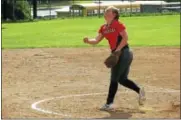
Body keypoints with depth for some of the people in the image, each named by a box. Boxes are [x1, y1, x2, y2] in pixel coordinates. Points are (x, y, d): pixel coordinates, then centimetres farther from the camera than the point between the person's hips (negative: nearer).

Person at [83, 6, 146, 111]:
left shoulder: (118, 24, -11)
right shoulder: (104, 28, 13)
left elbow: (125, 38, -16)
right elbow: (96, 41, 10)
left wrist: (117, 50, -20)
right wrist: (88, 41, -10)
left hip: (123, 53, -9)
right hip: (117, 54, 9)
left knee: (114, 79, -4)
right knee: (122, 79, 13)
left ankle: (109, 104, 2)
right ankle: (139, 90, 20)